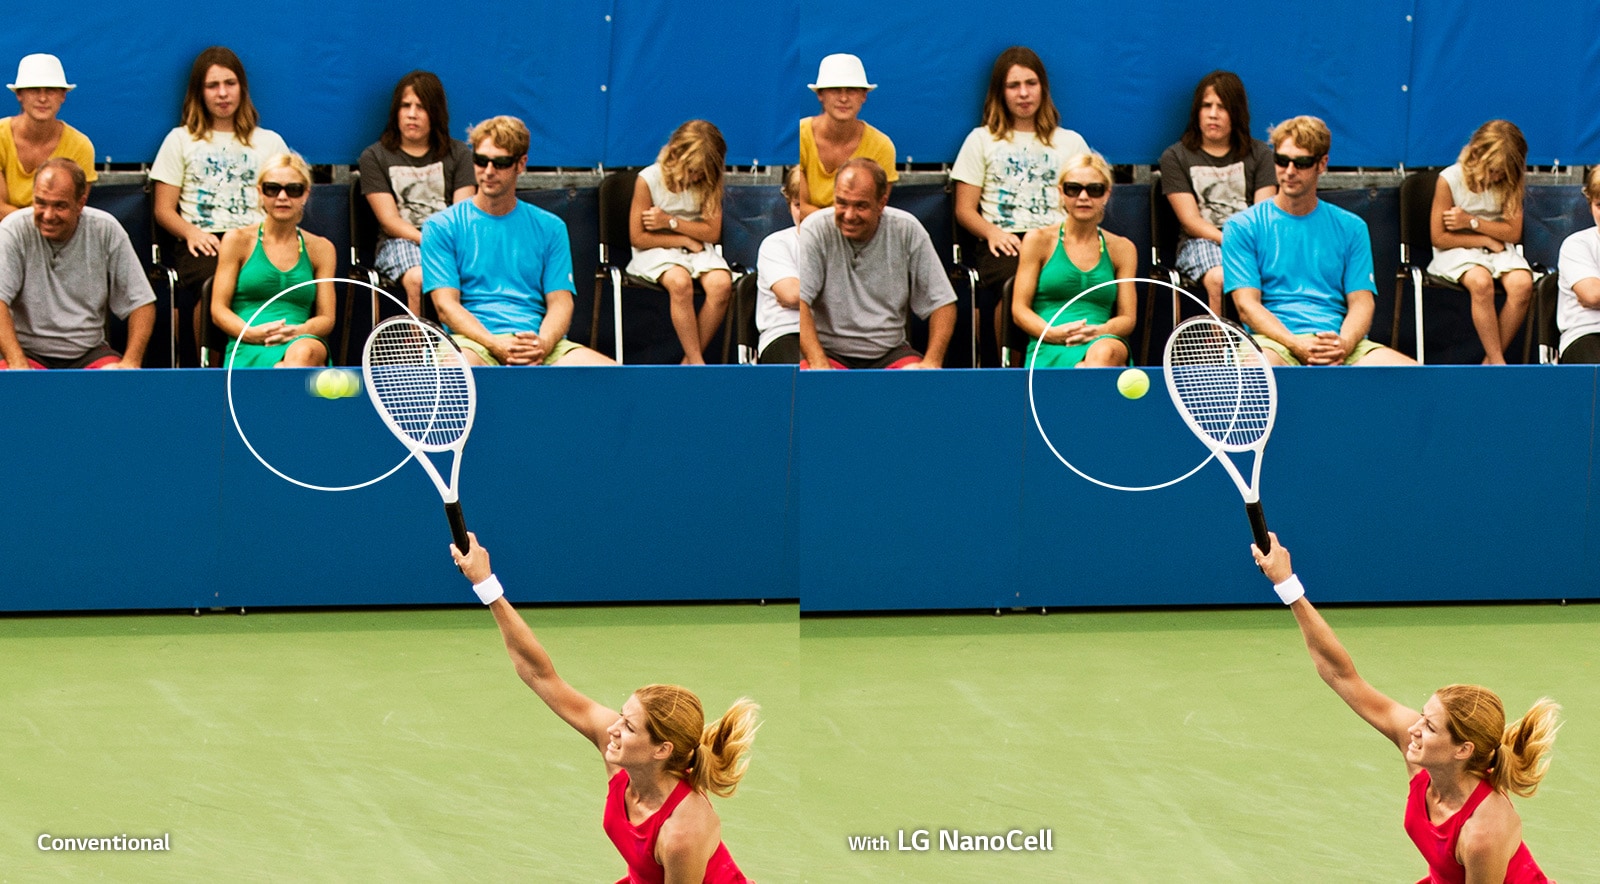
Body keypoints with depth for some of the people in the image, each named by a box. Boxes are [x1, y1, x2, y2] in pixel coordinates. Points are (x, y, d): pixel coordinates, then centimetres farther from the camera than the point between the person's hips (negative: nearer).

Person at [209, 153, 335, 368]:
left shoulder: (320, 249, 20)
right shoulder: (238, 241, 15)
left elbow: (326, 318, 15)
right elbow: (218, 310, 9)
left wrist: (298, 332, -11)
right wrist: (251, 333, -14)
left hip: (304, 343, 2)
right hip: (248, 351, -2)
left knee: (304, 352, -41)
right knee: (280, 370, -42)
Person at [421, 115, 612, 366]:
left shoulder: (549, 228, 18)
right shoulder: (441, 226, 10)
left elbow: (560, 303, 10)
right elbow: (446, 305, 0)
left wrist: (542, 344, -14)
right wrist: (496, 346, -19)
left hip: (539, 339, 4)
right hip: (473, 341, -4)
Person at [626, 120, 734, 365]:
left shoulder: (707, 183, 0)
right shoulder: (649, 180, -11)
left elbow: (712, 233, -3)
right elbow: (638, 237, -10)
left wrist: (670, 221, -14)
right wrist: (685, 239, -10)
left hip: (697, 250, 4)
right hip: (657, 251, -4)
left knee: (721, 284, -29)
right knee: (680, 282, -37)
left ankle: (690, 362, -18)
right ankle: (697, 364, -31)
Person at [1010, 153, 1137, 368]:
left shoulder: (1122, 249, 20)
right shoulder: (1039, 241, 14)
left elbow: (1128, 318, 15)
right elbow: (1019, 310, 9)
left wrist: (1098, 332, -10)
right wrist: (1053, 333, -14)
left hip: (1106, 342, 2)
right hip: (1049, 350, -2)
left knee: (1104, 352, -42)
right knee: (1083, 371, -42)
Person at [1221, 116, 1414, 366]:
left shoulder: (1351, 228, 18)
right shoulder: (1242, 226, 9)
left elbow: (1361, 303, 10)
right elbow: (1247, 305, -1)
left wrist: (1343, 344, -14)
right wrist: (1297, 346, -19)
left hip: (1340, 339, 4)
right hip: (1274, 341, -4)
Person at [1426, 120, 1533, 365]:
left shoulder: (1509, 183, 0)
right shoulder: (1450, 180, -12)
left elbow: (1513, 233, -3)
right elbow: (1439, 238, -10)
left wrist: (1472, 221, -15)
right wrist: (1486, 239, -10)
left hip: (1498, 250, 4)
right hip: (1458, 251, -4)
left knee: (1522, 284, -29)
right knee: (1481, 283, -37)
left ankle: (1490, 362, -18)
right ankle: (1498, 364, -30)